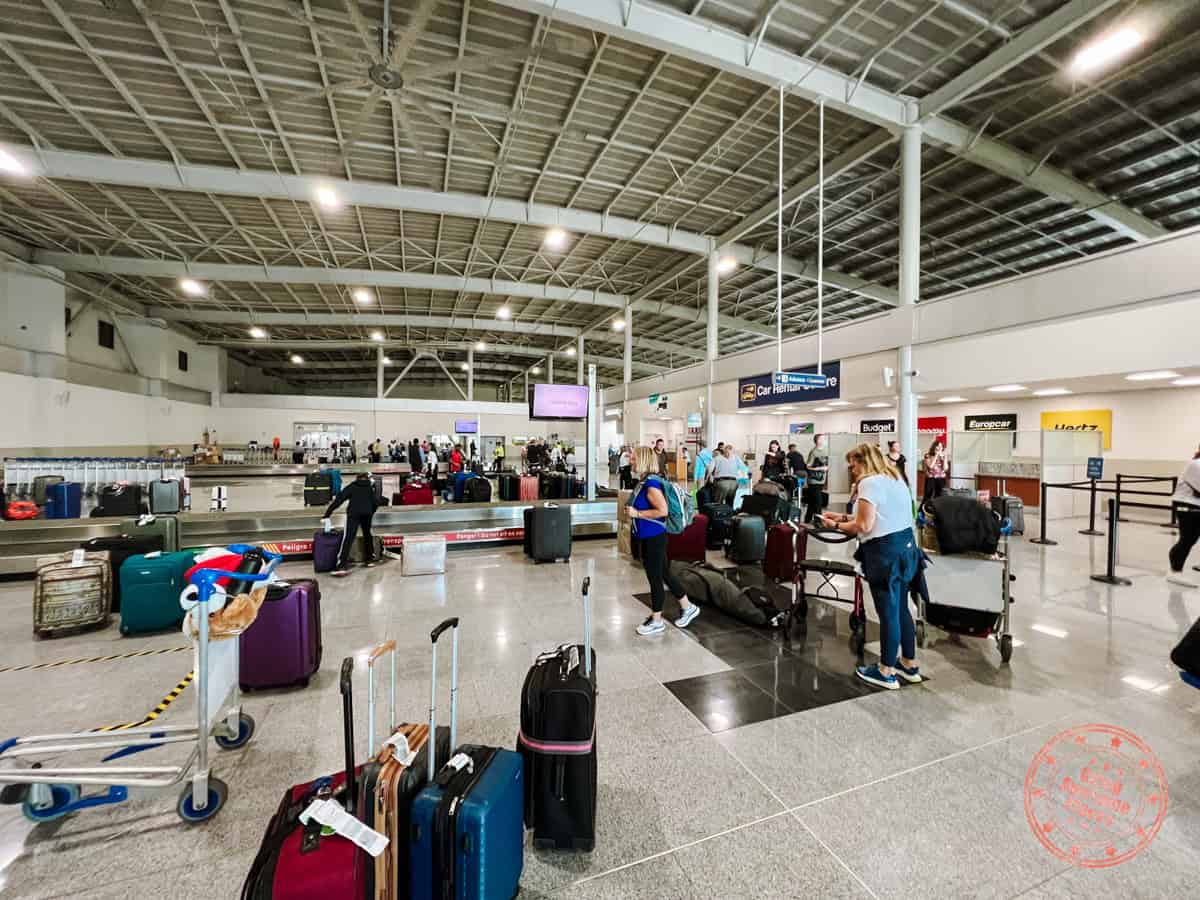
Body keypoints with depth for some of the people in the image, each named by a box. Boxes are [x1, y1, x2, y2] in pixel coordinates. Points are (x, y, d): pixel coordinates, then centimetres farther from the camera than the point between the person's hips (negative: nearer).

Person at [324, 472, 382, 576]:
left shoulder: (351, 486, 16)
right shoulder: (371, 488, 21)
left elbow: (339, 499, 7)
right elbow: (376, 502, 14)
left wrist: (327, 513, 6)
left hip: (354, 514, -2)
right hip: (367, 514, 3)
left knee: (348, 539, -10)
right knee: (367, 536, 23)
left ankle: (341, 566, -21)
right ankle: (370, 559, 27)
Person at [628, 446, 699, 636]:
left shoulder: (651, 484, -21)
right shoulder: (646, 481, 7)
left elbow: (662, 511, -27)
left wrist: (637, 513, -22)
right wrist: (635, 511, 9)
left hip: (654, 538, -9)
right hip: (649, 537, 9)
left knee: (655, 578, 5)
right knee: (664, 574, 19)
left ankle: (656, 621, 20)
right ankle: (688, 607, 33)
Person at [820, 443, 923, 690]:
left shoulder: (870, 483, -14)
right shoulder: (895, 479, 15)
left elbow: (864, 527, -17)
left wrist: (836, 525, -3)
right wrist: (844, 517, 16)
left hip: (885, 552, -10)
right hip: (905, 547, 10)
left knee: (888, 613, 2)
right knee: (901, 609, 19)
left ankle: (886, 672, 15)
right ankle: (909, 665, 33)